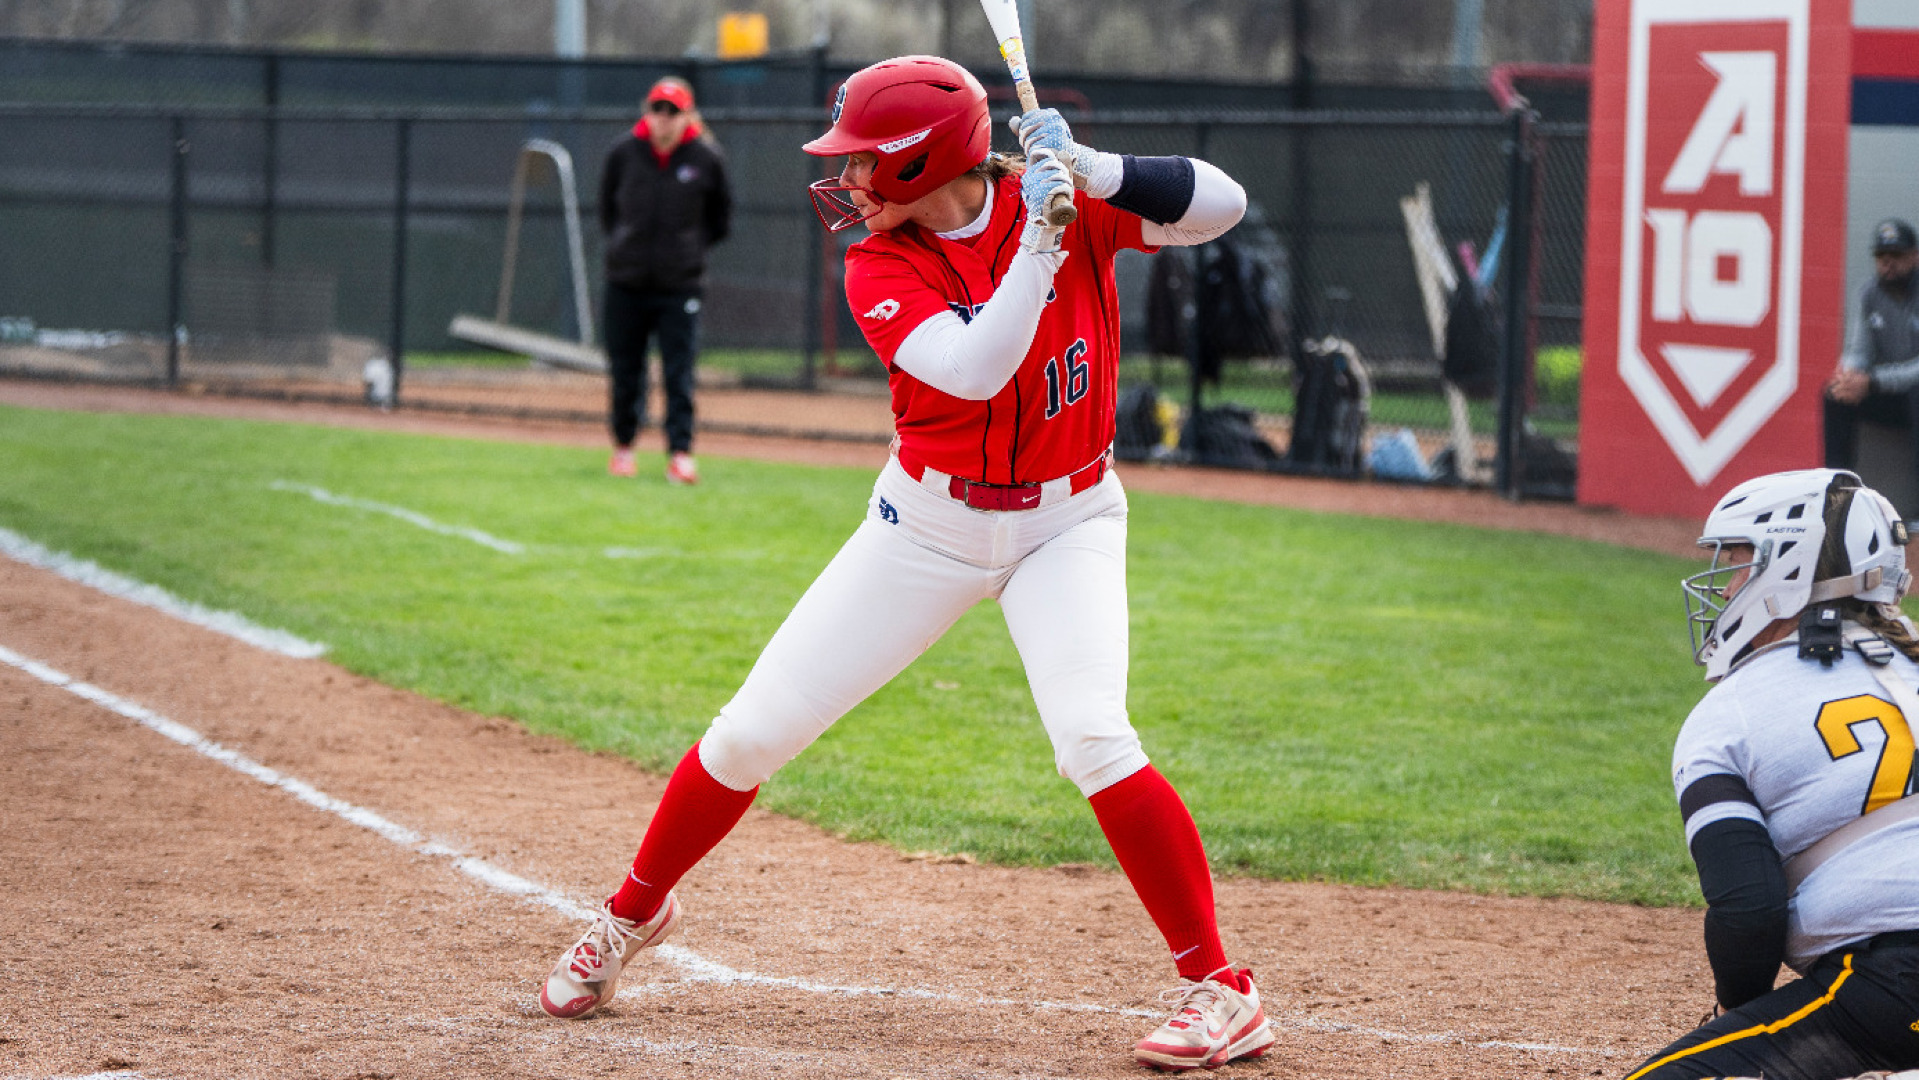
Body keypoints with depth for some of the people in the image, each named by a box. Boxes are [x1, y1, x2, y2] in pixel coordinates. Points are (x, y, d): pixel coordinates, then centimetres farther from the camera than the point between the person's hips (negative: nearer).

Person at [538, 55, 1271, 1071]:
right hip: (928, 522, 2)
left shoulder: (1059, 199, -11)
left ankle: (1220, 988, -17)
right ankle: (634, 911, 28)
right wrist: (1041, 240, -34)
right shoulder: (881, 268, -13)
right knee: (752, 731, 3)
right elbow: (974, 368, -29)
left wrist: (1090, 172, -31)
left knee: (1091, 738, -25)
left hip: (1068, 522, -2)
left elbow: (1220, 205, -19)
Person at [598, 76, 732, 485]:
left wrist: (691, 247, 4)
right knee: (625, 370, 8)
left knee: (679, 374, -7)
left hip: (681, 283, -2)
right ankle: (623, 447, 22)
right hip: (627, 281, 2)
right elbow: (607, 207, 17)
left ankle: (681, 453, -8)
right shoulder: (623, 153, 1)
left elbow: (721, 217, 11)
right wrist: (622, 244, 9)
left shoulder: (706, 159, -2)